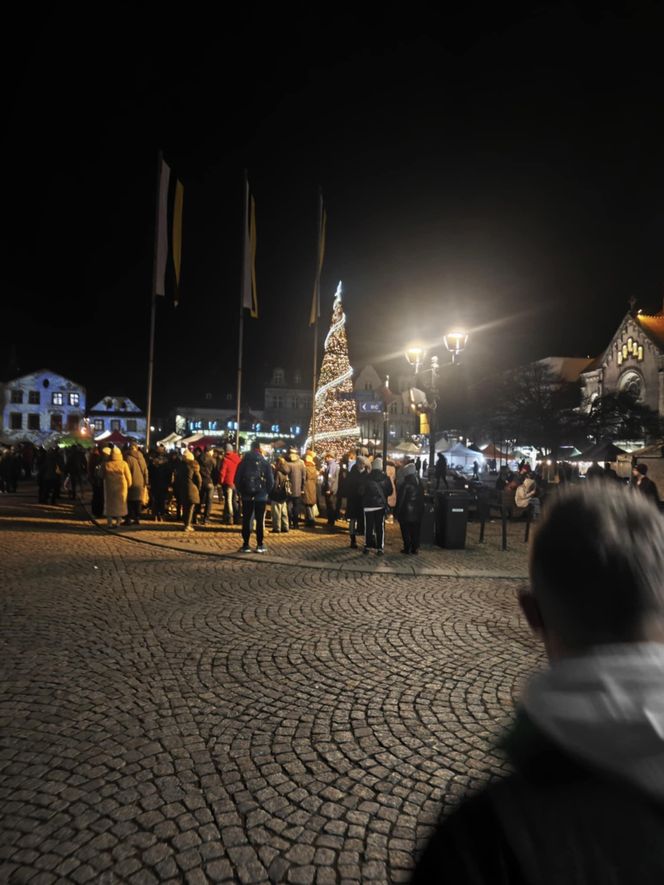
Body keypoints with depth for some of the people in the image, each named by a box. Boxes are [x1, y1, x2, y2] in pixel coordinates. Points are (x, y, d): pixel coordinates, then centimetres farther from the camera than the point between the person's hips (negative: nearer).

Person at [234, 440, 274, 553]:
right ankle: (260, 545, 5)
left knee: (246, 520, 6)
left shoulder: (244, 462, 0)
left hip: (246, 495, 1)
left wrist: (241, 491, 12)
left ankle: (245, 545, 6)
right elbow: (271, 480, -5)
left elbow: (237, 479, 0)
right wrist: (266, 491, 9)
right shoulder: (265, 463, -4)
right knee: (260, 520, 4)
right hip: (261, 496, -1)